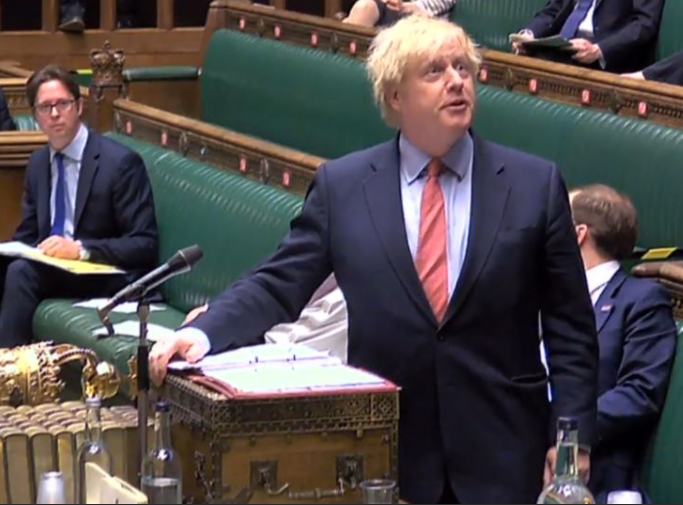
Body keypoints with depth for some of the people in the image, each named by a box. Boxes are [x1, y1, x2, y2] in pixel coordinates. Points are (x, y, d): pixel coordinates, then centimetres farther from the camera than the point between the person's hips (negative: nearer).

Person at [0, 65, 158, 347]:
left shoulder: (120, 162, -10)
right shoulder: (37, 163, 12)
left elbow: (144, 245, -14)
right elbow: (27, 235, 17)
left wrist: (81, 249, -27)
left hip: (108, 277, -6)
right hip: (50, 267, 6)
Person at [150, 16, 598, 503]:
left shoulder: (535, 184, 2)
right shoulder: (341, 186, 3)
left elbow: (570, 330, 3)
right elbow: (276, 286, 3)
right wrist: (201, 333, -15)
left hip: (501, 457, 0)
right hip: (385, 454, 0)